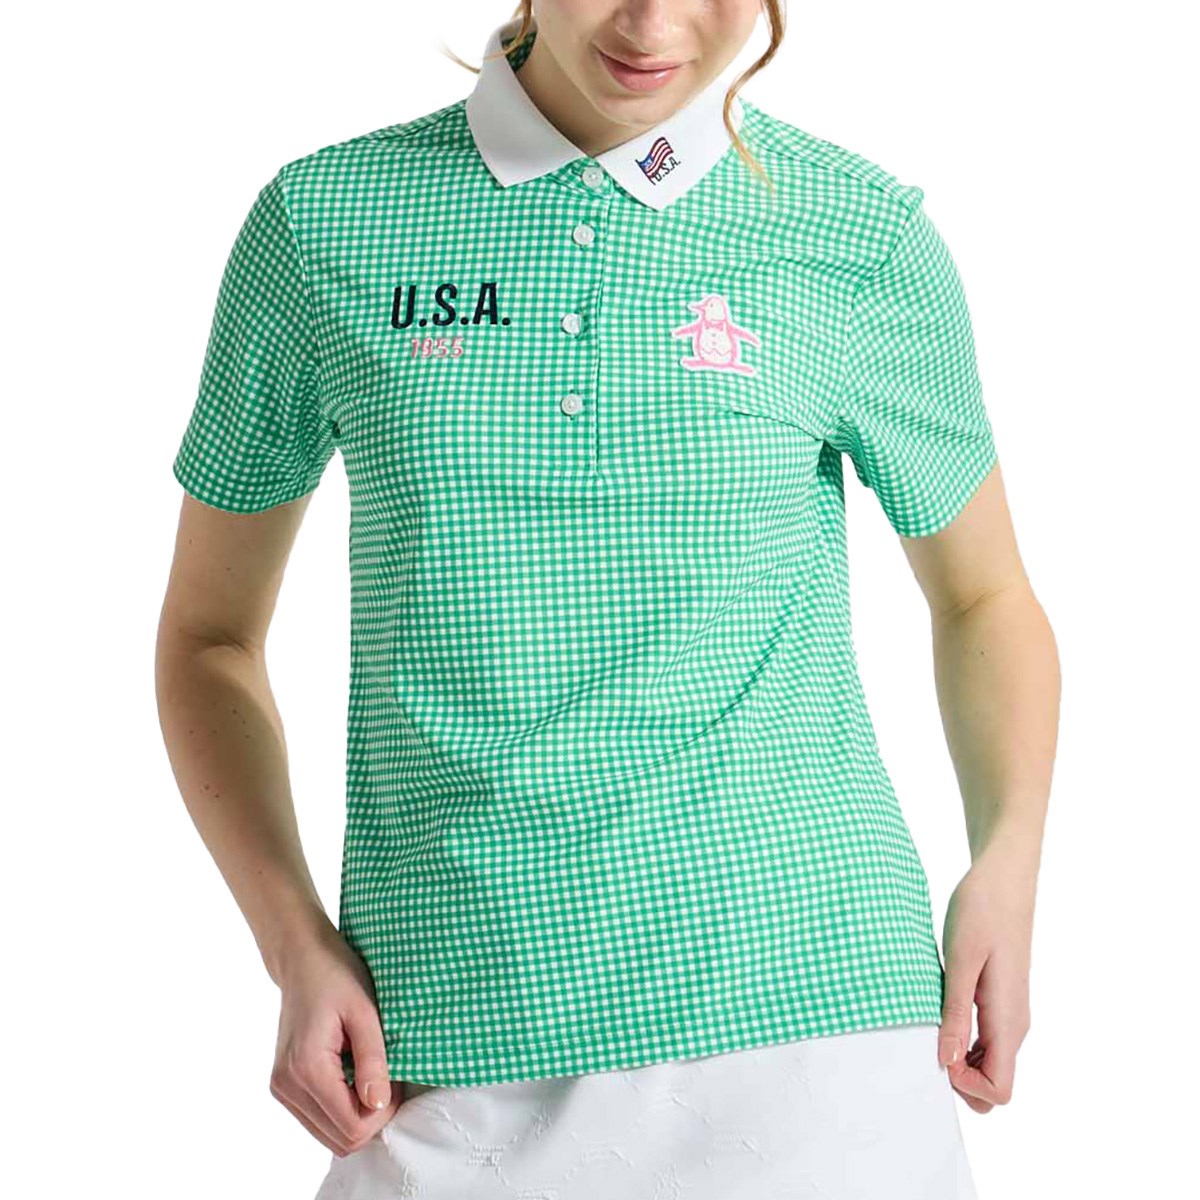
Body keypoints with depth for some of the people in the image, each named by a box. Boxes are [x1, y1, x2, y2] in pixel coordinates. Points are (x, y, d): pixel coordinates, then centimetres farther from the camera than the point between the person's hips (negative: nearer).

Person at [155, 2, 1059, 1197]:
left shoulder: (862, 234, 2)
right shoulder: (322, 222, 3)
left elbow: (982, 595, 17)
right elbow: (209, 630, 13)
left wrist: (1006, 868, -1)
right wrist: (297, 948, 0)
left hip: (808, 1023, 0)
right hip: (456, 1084, 1)